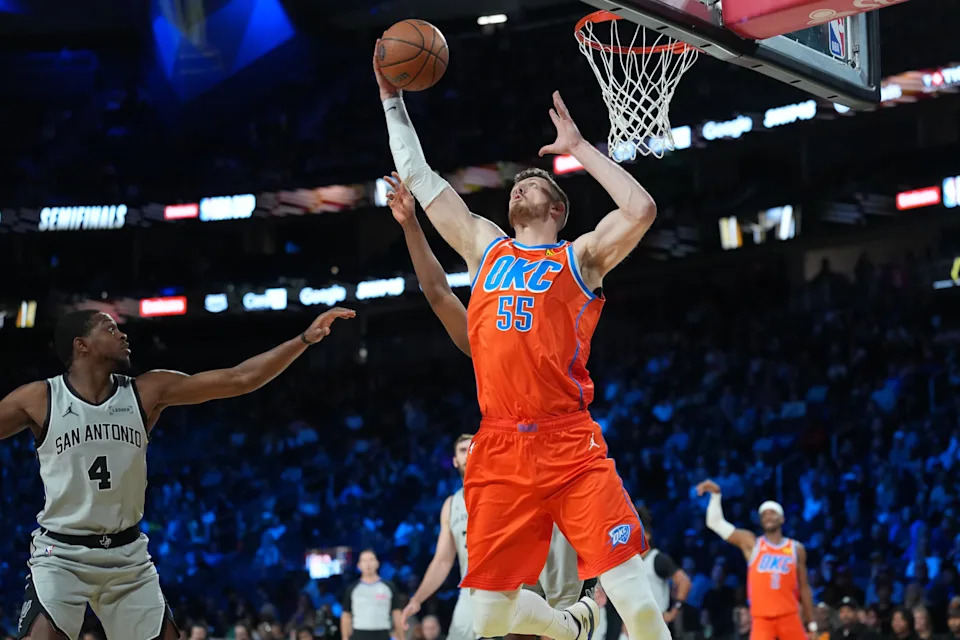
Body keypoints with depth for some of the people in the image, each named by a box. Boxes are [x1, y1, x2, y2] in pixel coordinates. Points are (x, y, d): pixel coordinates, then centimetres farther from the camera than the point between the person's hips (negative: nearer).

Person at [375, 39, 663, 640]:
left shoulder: (579, 257, 8)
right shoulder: (485, 248, 20)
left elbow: (641, 211, -10)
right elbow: (420, 177, 23)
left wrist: (580, 149, -1)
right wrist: (391, 96, 23)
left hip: (572, 448, -4)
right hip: (499, 453, 4)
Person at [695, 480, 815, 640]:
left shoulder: (796, 549, 9)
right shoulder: (751, 543, 5)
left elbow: (804, 587, 14)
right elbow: (715, 523, -1)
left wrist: (811, 623, 11)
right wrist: (716, 495, -15)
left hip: (789, 616, 2)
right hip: (762, 618, -2)